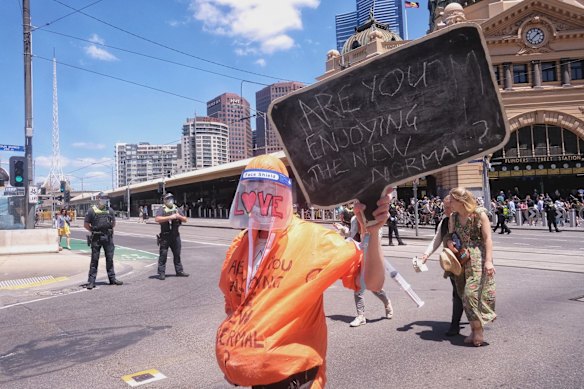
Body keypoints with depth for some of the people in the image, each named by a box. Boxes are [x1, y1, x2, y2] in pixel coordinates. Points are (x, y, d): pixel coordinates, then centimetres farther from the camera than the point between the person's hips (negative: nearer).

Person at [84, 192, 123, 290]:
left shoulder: (110, 210, 7)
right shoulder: (92, 210, -3)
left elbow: (113, 223, 18)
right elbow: (86, 224, 1)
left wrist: (109, 230, 9)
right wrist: (93, 231, -1)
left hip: (108, 238, 3)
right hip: (96, 238, -3)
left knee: (110, 258, 9)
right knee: (94, 259, 1)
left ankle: (112, 279, 17)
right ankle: (91, 281, 6)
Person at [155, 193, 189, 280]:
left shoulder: (177, 209, 12)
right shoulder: (162, 209, -4)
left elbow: (185, 220, 11)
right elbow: (157, 219, -21)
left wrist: (179, 216, -9)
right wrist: (170, 217, -23)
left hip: (175, 235, 5)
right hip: (165, 236, -5)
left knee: (177, 254, 12)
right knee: (163, 254, -2)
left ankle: (179, 271, 22)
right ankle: (161, 273, 4)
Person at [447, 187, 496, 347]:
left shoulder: (479, 214, -8)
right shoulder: (453, 218, 8)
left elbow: (487, 238, -9)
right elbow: (450, 238, 15)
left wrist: (488, 260, -16)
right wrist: (450, 243, -9)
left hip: (478, 259, -6)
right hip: (462, 259, 6)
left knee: (473, 292, -11)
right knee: (465, 295, 7)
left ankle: (478, 332, 3)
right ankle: (475, 330, 20)